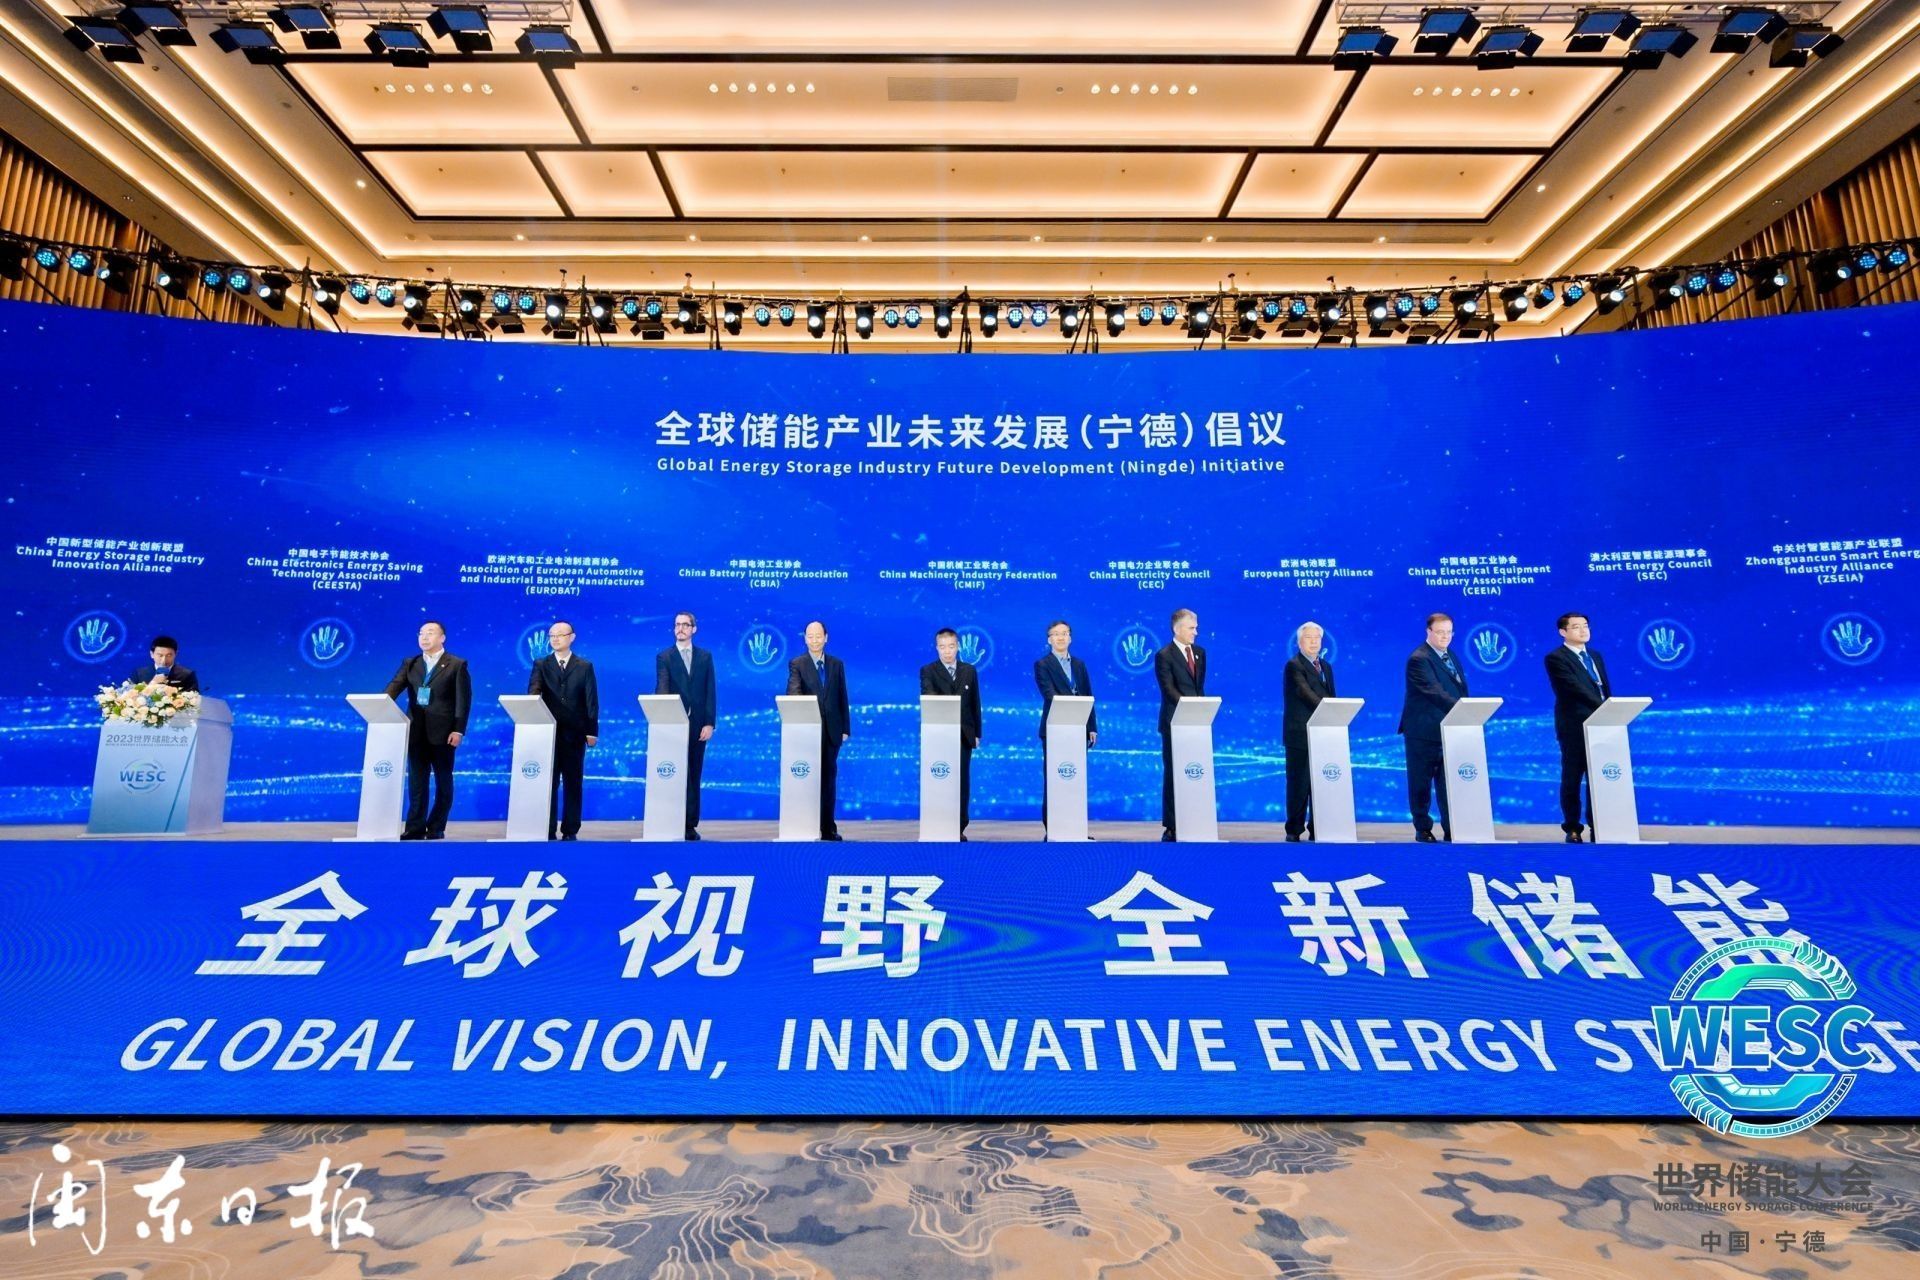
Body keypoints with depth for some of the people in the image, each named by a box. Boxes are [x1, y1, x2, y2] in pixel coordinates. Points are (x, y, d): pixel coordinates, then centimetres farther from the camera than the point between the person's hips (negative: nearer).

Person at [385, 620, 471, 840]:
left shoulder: (457, 665, 0)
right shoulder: (410, 664, 13)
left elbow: (463, 699, -6)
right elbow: (394, 686, -1)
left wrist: (458, 730, -14)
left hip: (442, 732, -4)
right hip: (416, 731, 4)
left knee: (443, 782, 4)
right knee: (416, 782, 6)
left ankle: (437, 828, 12)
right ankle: (415, 828, 10)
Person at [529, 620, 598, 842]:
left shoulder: (585, 666, 7)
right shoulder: (541, 665, 9)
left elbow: (591, 701, 3)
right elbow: (533, 690, -7)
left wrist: (592, 731, -3)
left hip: (574, 733, 0)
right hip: (549, 732, 1)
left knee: (573, 783, 4)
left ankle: (570, 831, 9)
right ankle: (548, 831, 7)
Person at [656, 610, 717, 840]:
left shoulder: (705, 656, 12)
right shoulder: (664, 657, 6)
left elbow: (710, 692, 7)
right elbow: (661, 688, -7)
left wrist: (709, 723, -2)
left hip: (698, 724, 2)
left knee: (693, 776, 4)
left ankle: (691, 825, 8)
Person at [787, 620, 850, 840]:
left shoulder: (837, 664, 12)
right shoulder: (797, 664, 2)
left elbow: (842, 697, 11)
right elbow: (793, 692, -14)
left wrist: (846, 728, 7)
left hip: (832, 730, 3)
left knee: (829, 777, 5)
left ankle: (828, 828, 10)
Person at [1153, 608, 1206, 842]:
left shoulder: (1200, 653, 14)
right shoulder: (1164, 655, -5)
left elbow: (1200, 687, 15)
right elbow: (1169, 690, -13)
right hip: (1175, 723, -5)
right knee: (1173, 774, 0)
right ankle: (1170, 827, 6)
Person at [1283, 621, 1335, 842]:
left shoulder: (1326, 667, 18)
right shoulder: (1293, 666, -6)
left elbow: (1331, 699, 19)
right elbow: (1306, 694, -19)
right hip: (1300, 734, -6)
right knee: (1298, 783, -2)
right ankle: (1294, 830, 5)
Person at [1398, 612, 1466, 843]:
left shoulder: (1451, 656, 14)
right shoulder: (1418, 659, -13)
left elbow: (1461, 689, 18)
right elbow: (1436, 693, -23)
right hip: (1424, 731, -7)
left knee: (1449, 782, 7)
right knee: (1421, 783, 4)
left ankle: (1452, 829, 13)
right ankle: (1423, 829, 14)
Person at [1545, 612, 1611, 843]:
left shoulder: (1596, 656, 17)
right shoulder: (1555, 658, -7)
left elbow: (1606, 689, 16)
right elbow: (1576, 689, -16)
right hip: (1574, 727, -6)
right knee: (1572, 779, 1)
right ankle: (1573, 829, 8)